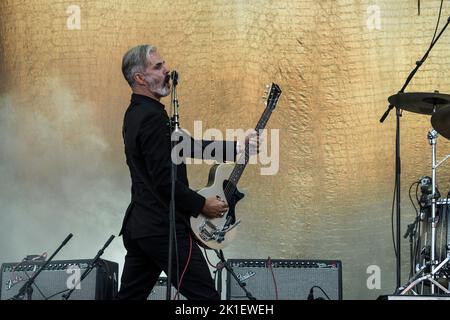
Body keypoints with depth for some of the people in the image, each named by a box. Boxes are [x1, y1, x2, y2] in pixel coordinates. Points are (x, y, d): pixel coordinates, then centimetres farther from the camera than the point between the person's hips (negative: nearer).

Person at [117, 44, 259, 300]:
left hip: (138, 225, 10)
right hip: (164, 228, -10)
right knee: (205, 296, -5)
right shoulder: (153, 118, -17)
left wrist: (236, 146, 12)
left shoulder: (137, 113, 15)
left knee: (130, 295, 11)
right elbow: (165, 181, -23)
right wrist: (202, 205, -10)